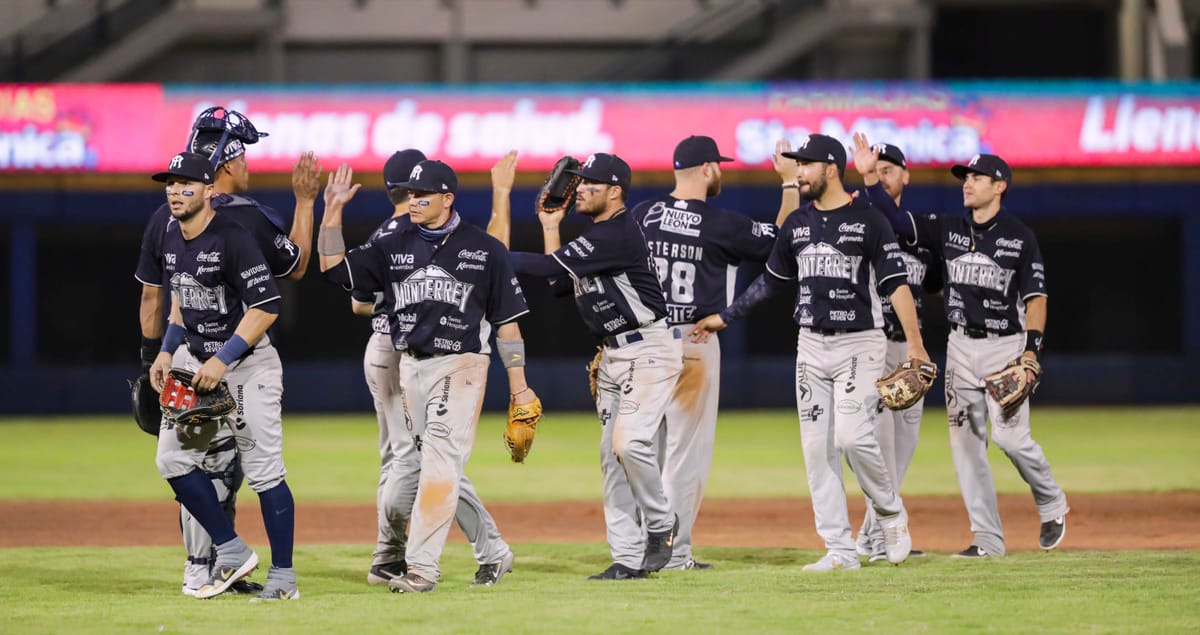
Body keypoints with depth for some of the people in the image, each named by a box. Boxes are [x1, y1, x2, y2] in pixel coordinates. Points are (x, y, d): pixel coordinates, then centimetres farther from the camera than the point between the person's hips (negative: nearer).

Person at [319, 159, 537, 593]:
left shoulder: (485, 251, 0)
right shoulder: (394, 247, 10)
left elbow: (507, 323, 1)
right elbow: (334, 268, 5)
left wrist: (519, 386, -2)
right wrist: (333, 212, -4)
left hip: (460, 366, -5)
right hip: (410, 366, 5)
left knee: (440, 464, -13)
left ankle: (422, 566, -16)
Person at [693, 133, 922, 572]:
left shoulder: (867, 221, -8)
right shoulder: (796, 224, 10)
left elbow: (896, 284, -13)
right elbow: (772, 280, 22)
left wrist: (914, 344, -21)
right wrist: (726, 317, 20)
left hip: (859, 344, -6)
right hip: (812, 346, 6)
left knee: (852, 436, -19)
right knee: (817, 447, 1)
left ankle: (891, 515, 7)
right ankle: (840, 551, 5)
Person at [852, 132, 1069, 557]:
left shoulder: (1020, 238, -4)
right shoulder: (948, 229, 8)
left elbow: (1035, 297, -7)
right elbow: (895, 220, 3)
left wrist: (1031, 351, -17)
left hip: (1004, 346, -5)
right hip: (961, 345, 5)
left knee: (1009, 435, -13)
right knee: (966, 440, 0)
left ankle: (1051, 503, 14)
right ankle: (987, 538, 5)